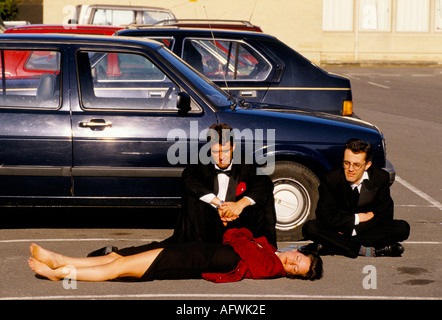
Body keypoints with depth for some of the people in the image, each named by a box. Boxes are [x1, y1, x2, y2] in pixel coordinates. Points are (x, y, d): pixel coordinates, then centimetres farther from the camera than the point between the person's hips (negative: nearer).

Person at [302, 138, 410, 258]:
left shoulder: (381, 178, -11)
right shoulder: (331, 179, -15)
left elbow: (385, 216, -10)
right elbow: (324, 216, -17)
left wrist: (351, 230, -17)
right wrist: (357, 218, -16)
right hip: (339, 229, 0)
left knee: (403, 228, -23)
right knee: (310, 228, -30)